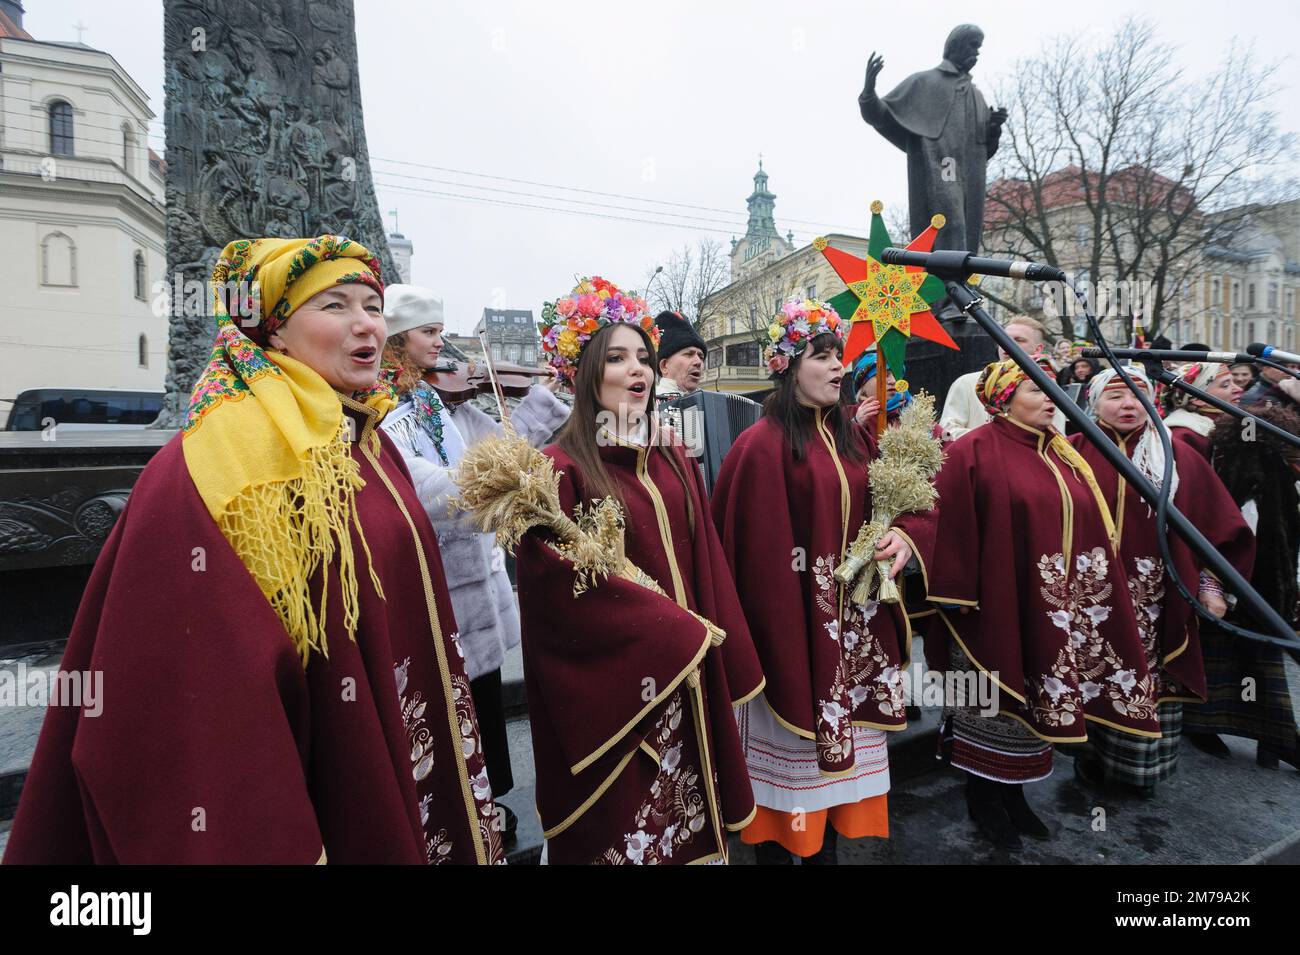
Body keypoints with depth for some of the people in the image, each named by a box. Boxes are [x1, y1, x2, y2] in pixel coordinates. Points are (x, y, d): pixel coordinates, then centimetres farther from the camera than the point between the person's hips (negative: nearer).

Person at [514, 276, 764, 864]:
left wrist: (720, 658, 8)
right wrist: (679, 632, -15)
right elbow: (568, 592, -20)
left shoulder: (675, 462, 6)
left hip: (687, 676, 6)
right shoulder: (562, 470, -14)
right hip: (613, 688, -6)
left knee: (691, 821, 20)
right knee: (625, 824, 12)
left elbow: (706, 567, 9)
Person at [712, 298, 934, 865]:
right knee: (790, 752, 9)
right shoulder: (762, 445, -14)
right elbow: (758, 552, -16)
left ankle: (827, 850, 39)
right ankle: (776, 850, 31)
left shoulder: (853, 436, 9)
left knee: (841, 747, 19)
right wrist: (773, 630, -16)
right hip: (790, 622, -7)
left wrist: (905, 534, -9)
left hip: (852, 623, 7)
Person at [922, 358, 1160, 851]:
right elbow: (954, 527, -14)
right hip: (996, 602, -7)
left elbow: (1090, 526, 18)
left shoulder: (1061, 455, 11)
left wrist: (1081, 595, 16)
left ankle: (1013, 793, 32)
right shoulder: (973, 452, -11)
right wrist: (958, 594, -16)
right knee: (993, 702, 6)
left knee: (1032, 700, 16)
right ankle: (982, 796, 24)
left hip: (1051, 607, 7)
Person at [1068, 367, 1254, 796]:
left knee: (1149, 683, 8)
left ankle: (1142, 765, 27)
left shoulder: (1179, 457, 4)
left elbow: (1218, 524, 8)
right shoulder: (1072, 452, -3)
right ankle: (1092, 757, 27)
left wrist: (1210, 584, 3)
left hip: (1155, 601, 2)